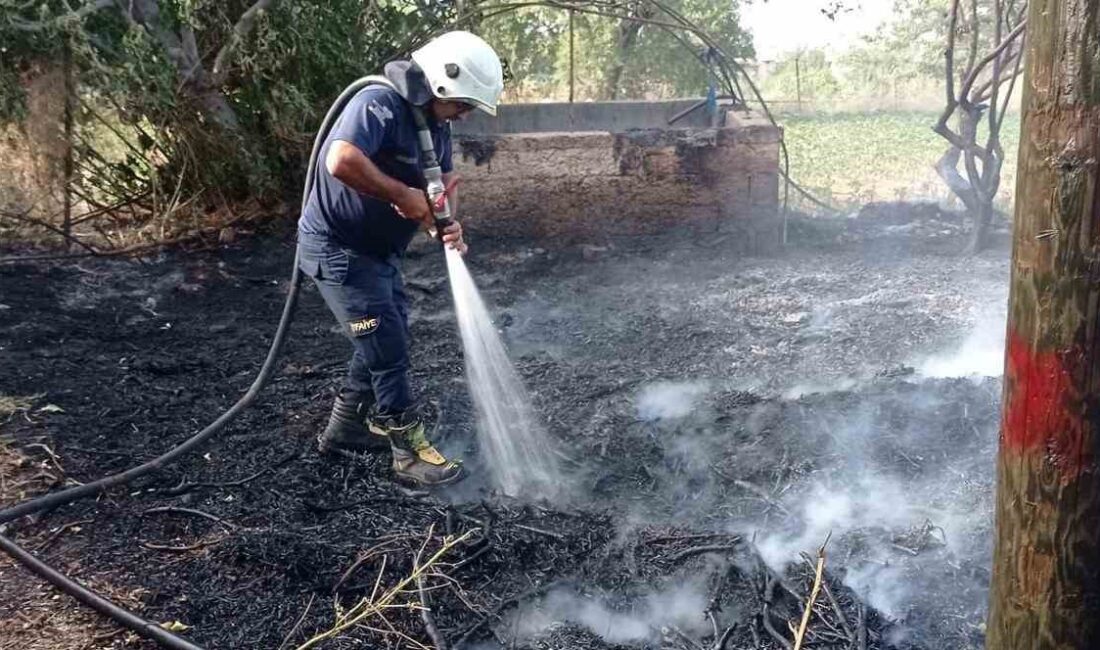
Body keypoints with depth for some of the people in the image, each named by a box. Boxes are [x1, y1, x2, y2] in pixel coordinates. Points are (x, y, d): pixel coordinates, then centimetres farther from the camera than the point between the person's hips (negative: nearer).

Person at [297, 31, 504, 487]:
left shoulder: (435, 121, 5)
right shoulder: (380, 103, -24)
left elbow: (445, 179, 8)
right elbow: (342, 161, -39)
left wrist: (448, 223, -13)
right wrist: (403, 196, -29)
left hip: (377, 249, 10)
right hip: (336, 247, -10)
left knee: (387, 339, 17)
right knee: (387, 346, -7)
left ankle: (344, 431, 31)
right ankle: (410, 453, 5)